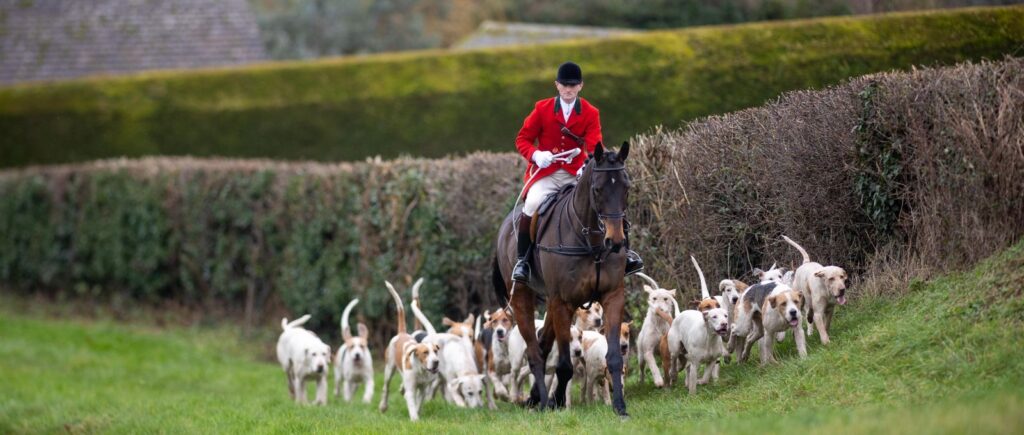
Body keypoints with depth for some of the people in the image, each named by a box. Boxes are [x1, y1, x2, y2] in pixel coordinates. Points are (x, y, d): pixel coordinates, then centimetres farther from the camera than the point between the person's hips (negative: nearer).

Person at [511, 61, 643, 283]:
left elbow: (594, 145, -10)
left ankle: (622, 252, 0)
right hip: (546, 173, -1)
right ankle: (521, 259, -15)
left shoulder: (590, 113, 1)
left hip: (576, 173, 1)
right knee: (532, 204, -28)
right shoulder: (542, 108, 1)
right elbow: (522, 139, 4)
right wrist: (535, 155, -18)